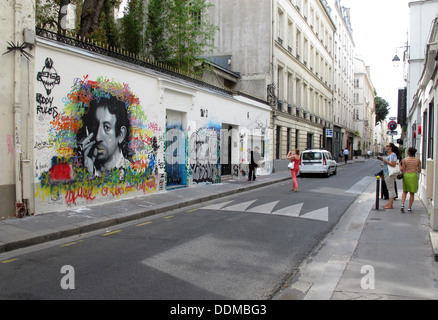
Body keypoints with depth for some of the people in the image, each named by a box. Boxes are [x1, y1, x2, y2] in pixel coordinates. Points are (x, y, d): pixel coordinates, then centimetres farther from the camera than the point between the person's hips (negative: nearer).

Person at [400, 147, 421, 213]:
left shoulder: (404, 160, -5)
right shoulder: (418, 160, 0)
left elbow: (402, 170, -6)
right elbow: (419, 171, 1)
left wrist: (400, 166, 12)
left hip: (406, 175, 0)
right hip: (414, 176, 0)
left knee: (405, 191, 14)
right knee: (412, 193, 8)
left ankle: (402, 205, -5)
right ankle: (409, 208, 7)